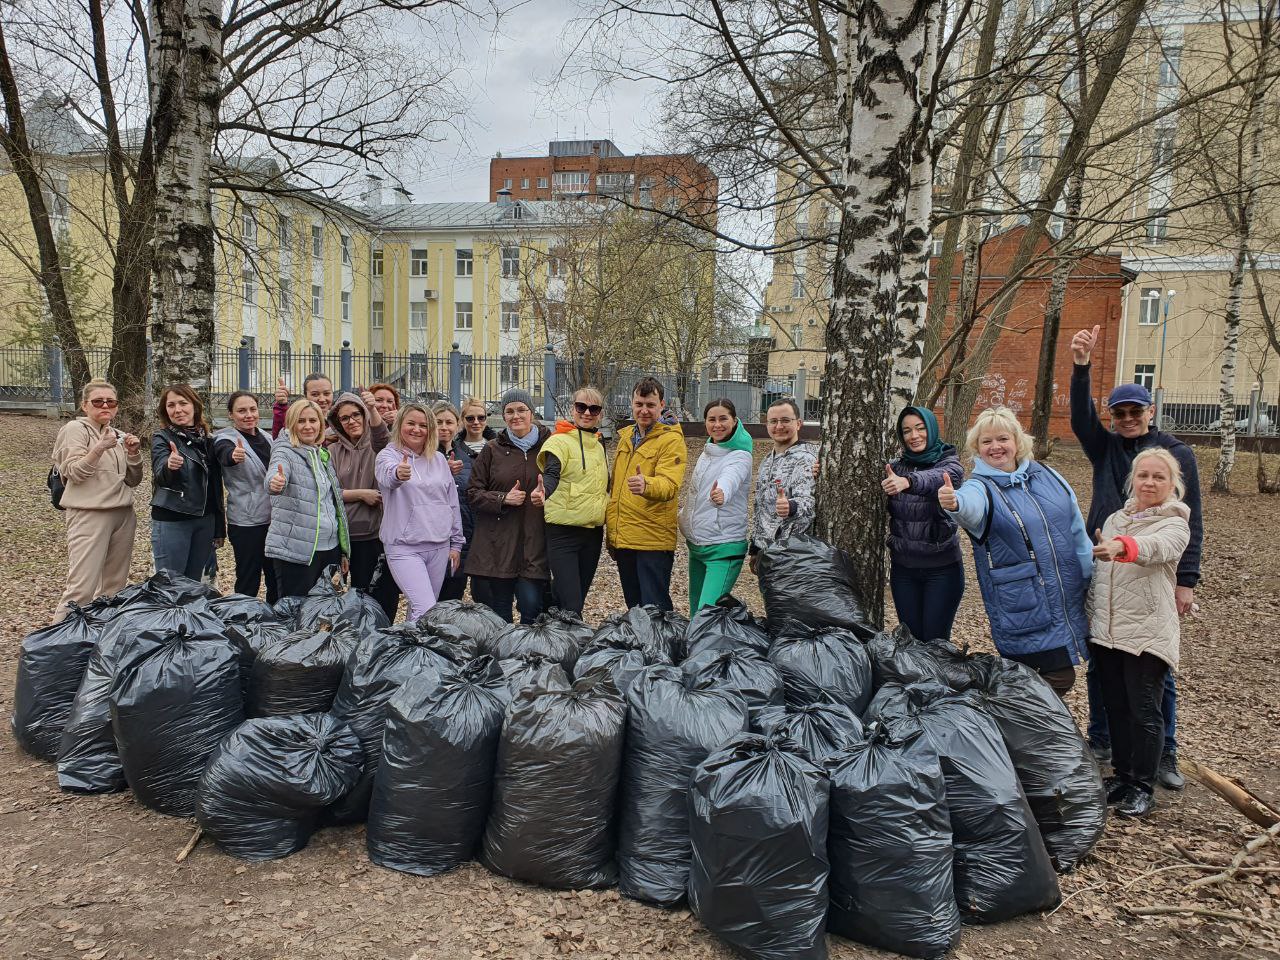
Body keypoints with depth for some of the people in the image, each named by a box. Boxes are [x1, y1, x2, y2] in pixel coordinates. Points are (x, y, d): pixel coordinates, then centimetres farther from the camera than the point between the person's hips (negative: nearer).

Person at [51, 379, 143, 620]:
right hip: (89, 515, -6)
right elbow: (73, 473, -12)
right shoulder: (76, 429, -2)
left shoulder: (118, 436, 16)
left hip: (123, 514, 7)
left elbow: (133, 480, 14)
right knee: (82, 588, -13)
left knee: (114, 585, 9)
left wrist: (133, 453, -3)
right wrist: (100, 448, -23)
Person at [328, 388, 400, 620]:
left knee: (387, 594, -3)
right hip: (353, 533, 1)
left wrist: (373, 409, -35)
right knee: (361, 591, 6)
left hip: (382, 530, -1)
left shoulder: (376, 445, 6)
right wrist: (360, 494, -10)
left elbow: (382, 437, -19)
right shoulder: (334, 451, 10)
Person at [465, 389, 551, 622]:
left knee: (532, 607, -6)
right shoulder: (492, 450, 7)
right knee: (498, 614, 7)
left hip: (534, 544, -1)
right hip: (496, 545, 1)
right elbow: (472, 493, 6)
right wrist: (503, 498, -8)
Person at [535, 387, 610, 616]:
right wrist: (543, 491, -46)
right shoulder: (560, 441, -7)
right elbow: (551, 474, -26)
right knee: (571, 606, -12)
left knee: (577, 600, 13)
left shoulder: (599, 446, 14)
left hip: (593, 532, 7)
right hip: (564, 532, -7)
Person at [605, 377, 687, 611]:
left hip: (653, 539, -7)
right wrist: (611, 529, 15)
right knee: (633, 607, 17)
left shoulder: (671, 440, -9)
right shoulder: (625, 436, 13)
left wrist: (646, 485, -47)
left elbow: (670, 484, -25)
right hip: (622, 538, 7)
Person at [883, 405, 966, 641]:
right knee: (910, 639, 11)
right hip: (903, 567, 3)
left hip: (942, 567, -3)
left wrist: (907, 481, -50)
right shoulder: (895, 467, 6)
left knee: (935, 640, 2)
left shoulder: (950, 463, -5)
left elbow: (939, 477, -29)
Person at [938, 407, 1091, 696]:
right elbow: (971, 507, -36)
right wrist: (955, 503, -59)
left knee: (1060, 678, 14)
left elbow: (1078, 533, 15)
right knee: (1059, 679, -6)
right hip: (1024, 614, -5)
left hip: (1069, 604, 6)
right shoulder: (981, 487, -9)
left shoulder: (1048, 476, 7)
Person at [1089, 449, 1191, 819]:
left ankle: (1143, 787, 14)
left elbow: (1155, 547, -31)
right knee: (1115, 707, 13)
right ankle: (1122, 775, 27)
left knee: (1144, 712, 1)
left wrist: (1122, 546, -51)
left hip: (1148, 633, -5)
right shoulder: (1114, 520, 13)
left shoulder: (1176, 525, -6)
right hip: (1106, 632, 5)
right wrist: (1090, 615, 17)